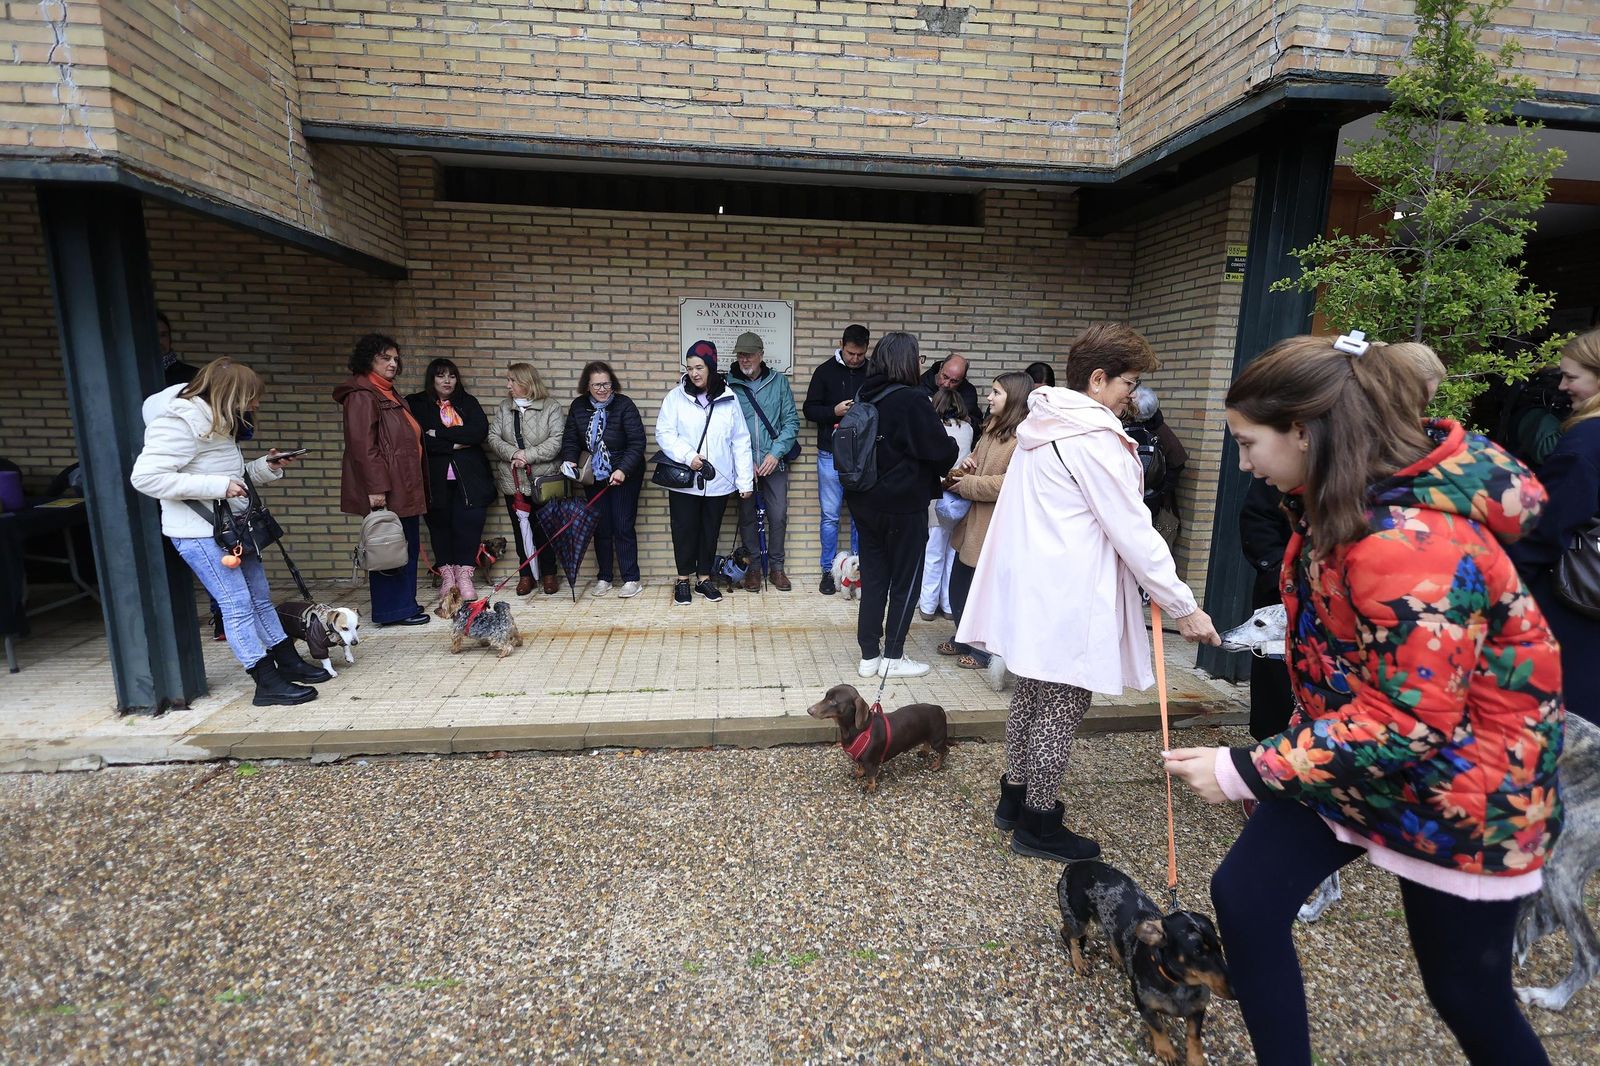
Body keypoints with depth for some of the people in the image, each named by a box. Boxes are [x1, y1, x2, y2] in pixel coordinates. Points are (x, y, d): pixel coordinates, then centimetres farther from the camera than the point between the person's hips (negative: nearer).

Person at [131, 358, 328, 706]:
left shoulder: (219, 422, 11)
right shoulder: (180, 422, -17)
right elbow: (146, 477, -24)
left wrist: (267, 467, 1)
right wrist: (217, 486, -26)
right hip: (200, 532, -9)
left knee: (261, 599, 15)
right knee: (238, 605, -7)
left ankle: (289, 663, 25)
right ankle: (268, 684, -1)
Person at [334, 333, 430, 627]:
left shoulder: (389, 394, 20)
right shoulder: (362, 395, -11)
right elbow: (363, 445, -18)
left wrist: (416, 487, 24)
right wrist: (376, 488, -23)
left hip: (404, 487, 10)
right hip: (386, 490, -10)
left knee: (407, 546, 13)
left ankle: (404, 603, 23)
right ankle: (393, 610, 5)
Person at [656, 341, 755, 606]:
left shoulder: (728, 399, 0)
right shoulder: (676, 397, -2)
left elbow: (740, 442, 1)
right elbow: (664, 433, -4)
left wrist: (745, 481, -3)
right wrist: (687, 456, -19)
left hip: (718, 481, 1)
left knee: (710, 531, 12)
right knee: (684, 531, 7)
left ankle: (704, 578, 27)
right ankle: (684, 580, 22)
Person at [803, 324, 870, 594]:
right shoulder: (825, 371, 2)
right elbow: (809, 409, 3)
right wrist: (834, 411, -13)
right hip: (832, 455, -1)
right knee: (830, 516, 5)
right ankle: (828, 570, 16)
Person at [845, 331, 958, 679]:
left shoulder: (866, 398, 5)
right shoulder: (912, 401, -17)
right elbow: (941, 451, -14)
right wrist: (949, 458, 12)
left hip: (866, 503, 7)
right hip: (904, 506, -7)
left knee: (873, 577, 13)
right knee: (905, 581, 8)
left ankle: (869, 656, 20)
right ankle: (893, 657, 17)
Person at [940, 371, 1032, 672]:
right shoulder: (992, 429, 13)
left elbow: (1009, 483, -25)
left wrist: (966, 485, -15)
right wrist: (966, 467, 3)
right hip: (971, 524, 9)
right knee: (958, 589, 18)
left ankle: (985, 650, 27)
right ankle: (965, 638, 38)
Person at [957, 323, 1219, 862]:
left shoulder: (1043, 426, 12)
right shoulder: (1094, 439, -17)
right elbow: (1133, 531, -17)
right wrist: (1184, 608, -9)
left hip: (1031, 590, 10)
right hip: (1069, 599, -10)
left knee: (1031, 696, 20)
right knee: (1062, 709, 4)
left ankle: (1015, 797, 35)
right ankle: (1038, 824, 19)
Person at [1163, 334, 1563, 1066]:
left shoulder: (1412, 544, -32)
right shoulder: (1346, 497, -2)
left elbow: (1411, 720, -30)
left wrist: (1245, 771, -26)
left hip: (1454, 787, -8)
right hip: (1347, 753, 8)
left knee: (1468, 994, 13)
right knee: (1244, 895, 3)